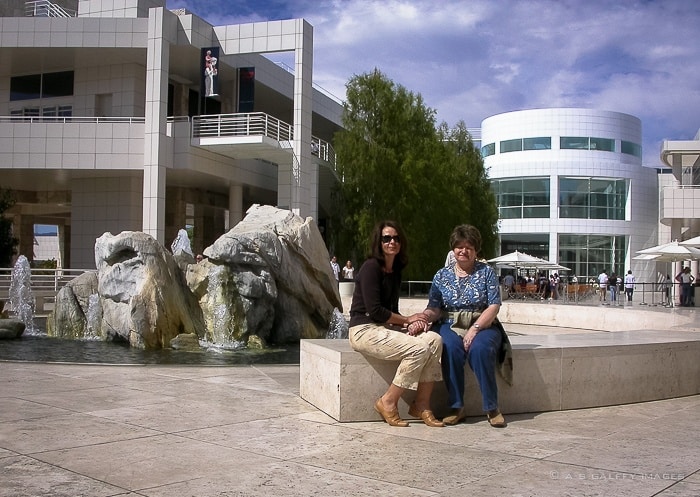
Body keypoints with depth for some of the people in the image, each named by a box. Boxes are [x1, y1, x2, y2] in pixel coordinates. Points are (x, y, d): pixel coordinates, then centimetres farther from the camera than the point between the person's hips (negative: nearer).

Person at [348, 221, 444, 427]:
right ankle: (388, 403, -10)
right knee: (419, 349, -25)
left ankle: (421, 405, -12)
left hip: (386, 327, 8)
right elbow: (374, 310, -17)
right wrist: (408, 320, -8)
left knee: (434, 339, -13)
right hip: (364, 330, -8)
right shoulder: (370, 267, -11)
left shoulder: (395, 270, 15)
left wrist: (412, 324, -4)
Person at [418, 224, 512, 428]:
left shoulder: (486, 271, 5)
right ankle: (456, 407, -22)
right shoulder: (441, 275, 10)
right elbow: (434, 308, 2)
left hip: (483, 326, -1)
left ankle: (492, 408, -20)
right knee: (450, 348, -32)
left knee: (480, 348, -34)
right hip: (451, 327, 1)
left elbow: (494, 306, -4)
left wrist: (475, 329, -18)